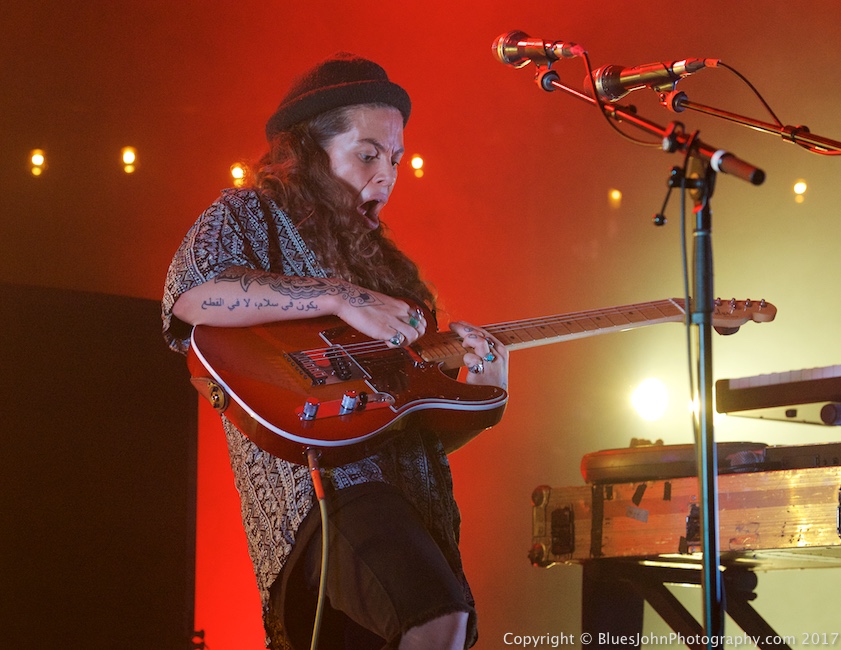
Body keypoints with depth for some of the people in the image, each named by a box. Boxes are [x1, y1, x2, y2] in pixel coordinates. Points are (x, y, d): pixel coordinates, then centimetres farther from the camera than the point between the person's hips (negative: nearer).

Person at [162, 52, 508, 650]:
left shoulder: (381, 261, 27)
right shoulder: (251, 215, 9)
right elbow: (189, 293, -16)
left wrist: (478, 399, 4)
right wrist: (339, 296, -17)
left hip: (412, 496, 8)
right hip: (315, 480, -8)